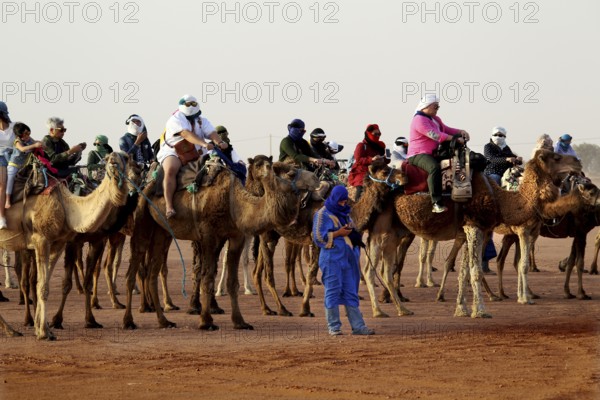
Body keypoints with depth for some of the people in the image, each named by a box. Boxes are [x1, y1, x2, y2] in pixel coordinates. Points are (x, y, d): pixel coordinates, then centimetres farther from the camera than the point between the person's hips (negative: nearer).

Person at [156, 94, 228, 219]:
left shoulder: (202, 121, 14)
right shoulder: (176, 119, -7)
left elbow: (211, 133, -6)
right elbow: (186, 134, -25)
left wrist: (219, 142, -30)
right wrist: (203, 143, -39)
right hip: (173, 152, -6)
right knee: (171, 169, -34)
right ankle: (169, 206, -38)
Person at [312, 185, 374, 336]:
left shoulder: (345, 213, 18)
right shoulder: (323, 215, -4)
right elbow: (318, 237, -11)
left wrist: (354, 235, 5)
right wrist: (338, 233, -16)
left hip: (348, 258, 7)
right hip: (332, 259, -7)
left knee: (351, 292, 6)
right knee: (333, 291, -3)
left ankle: (358, 326, 6)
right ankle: (333, 327, 2)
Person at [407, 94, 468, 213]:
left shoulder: (435, 119, 19)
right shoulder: (419, 120, -15)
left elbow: (445, 129, 26)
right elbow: (434, 135, -24)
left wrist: (460, 132, 5)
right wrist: (455, 139, -25)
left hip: (433, 153, 11)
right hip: (418, 154, -11)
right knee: (434, 167, -38)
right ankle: (437, 203, -45)